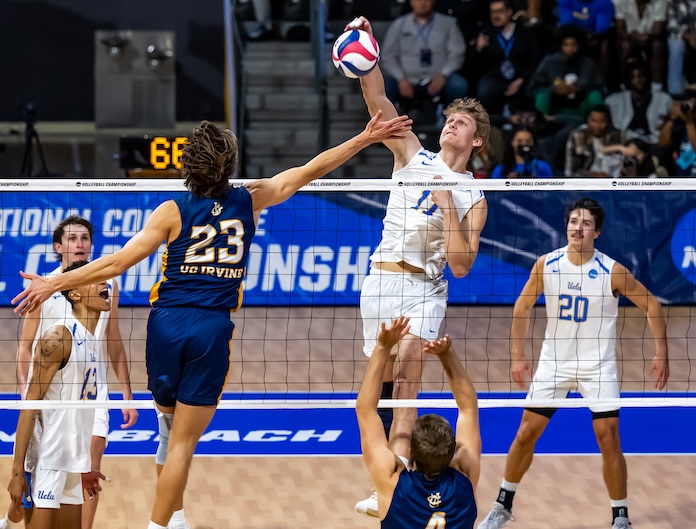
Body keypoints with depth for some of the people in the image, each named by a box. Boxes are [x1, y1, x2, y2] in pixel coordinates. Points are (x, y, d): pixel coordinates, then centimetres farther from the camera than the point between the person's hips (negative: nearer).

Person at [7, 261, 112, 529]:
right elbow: (30, 405, -16)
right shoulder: (58, 337, -12)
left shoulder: (91, 340, 13)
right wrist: (18, 470, -21)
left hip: (71, 461, 9)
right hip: (45, 459, -9)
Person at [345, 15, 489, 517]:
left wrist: (448, 208, -12)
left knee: (405, 367, -20)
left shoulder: (473, 198, 5)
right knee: (384, 380, 3)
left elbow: (461, 265, -5)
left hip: (426, 287, -3)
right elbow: (377, 99, -2)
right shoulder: (413, 156, 10)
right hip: (382, 280, 3)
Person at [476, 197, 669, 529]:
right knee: (526, 432, 3)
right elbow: (523, 306, 6)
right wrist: (518, 355, 1)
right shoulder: (546, 264, -7)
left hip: (598, 366, -3)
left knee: (608, 438, -9)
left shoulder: (612, 271, -15)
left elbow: (651, 305, -5)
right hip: (554, 362, 3)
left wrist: (661, 353, -11)